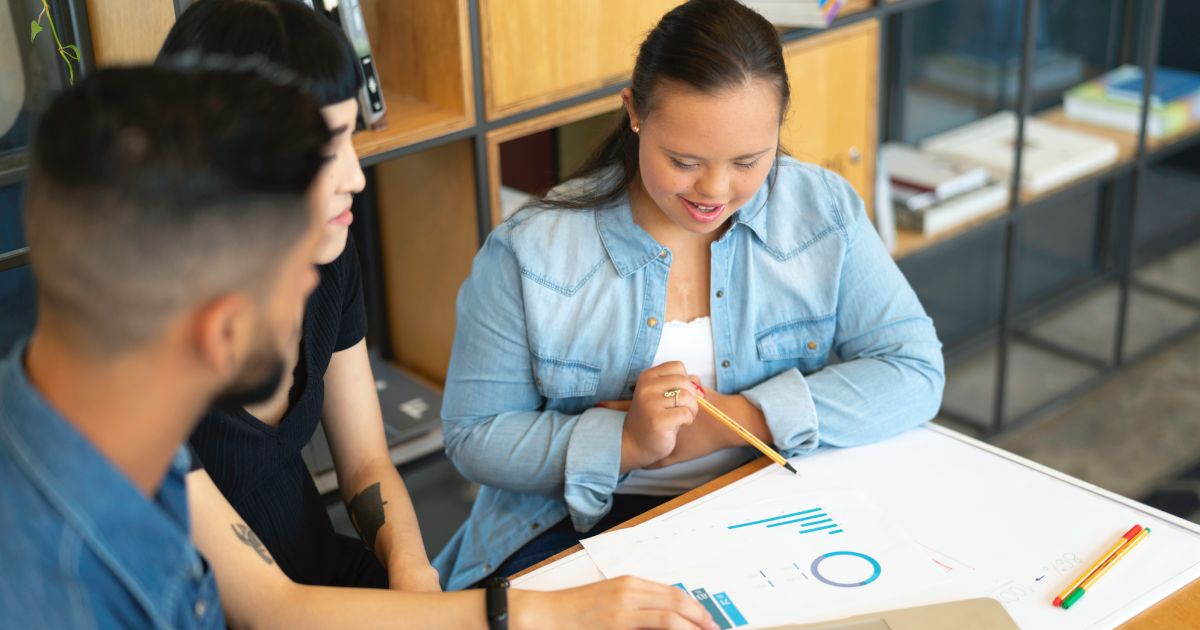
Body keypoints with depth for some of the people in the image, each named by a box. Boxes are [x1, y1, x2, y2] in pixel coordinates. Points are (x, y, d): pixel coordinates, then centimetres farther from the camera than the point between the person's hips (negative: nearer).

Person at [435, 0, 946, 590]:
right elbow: (474, 437, -6)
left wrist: (734, 420, -17)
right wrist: (625, 441, -22)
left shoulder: (824, 212, -3)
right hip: (589, 523, -2)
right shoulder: (529, 250, -9)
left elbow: (914, 372, -7)